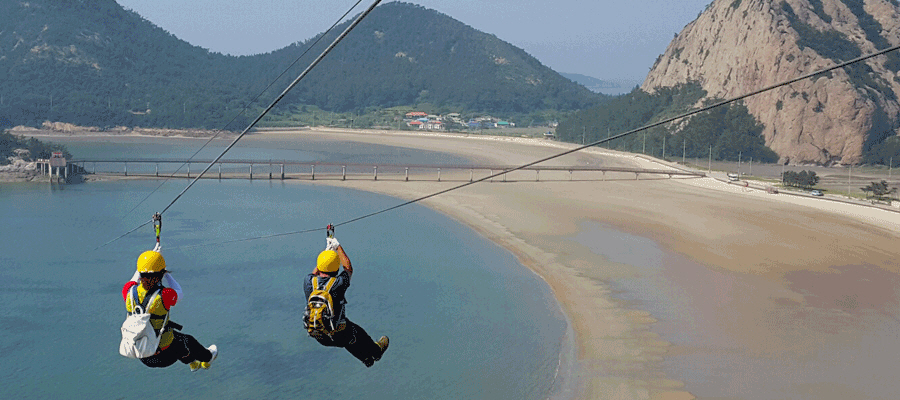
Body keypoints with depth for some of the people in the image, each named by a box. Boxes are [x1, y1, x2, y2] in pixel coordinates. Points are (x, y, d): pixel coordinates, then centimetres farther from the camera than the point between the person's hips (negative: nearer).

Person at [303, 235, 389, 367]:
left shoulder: (309, 282, -16)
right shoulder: (338, 284, -25)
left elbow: (315, 272, 11)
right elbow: (348, 268, -2)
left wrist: (327, 250, 17)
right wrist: (338, 246, 9)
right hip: (337, 337, -4)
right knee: (359, 334, 27)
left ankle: (366, 358, 55)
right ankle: (375, 352, 57)